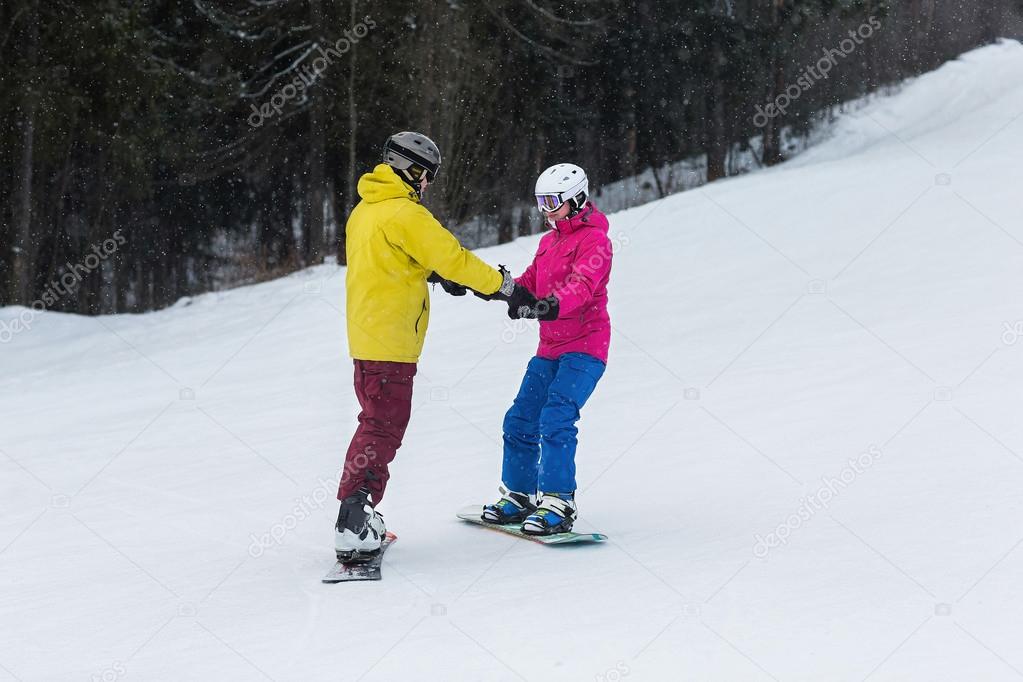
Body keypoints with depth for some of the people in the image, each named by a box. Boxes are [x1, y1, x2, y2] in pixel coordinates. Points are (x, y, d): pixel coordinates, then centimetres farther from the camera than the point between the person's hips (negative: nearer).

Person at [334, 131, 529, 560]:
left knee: (378, 423, 18)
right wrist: (502, 285, -4)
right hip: (391, 339, -10)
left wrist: (439, 276, 19)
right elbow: (452, 257, -15)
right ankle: (352, 525, -16)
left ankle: (357, 516, 21)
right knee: (383, 428, -10)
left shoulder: (365, 210, 14)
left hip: (367, 334, 10)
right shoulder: (405, 214, -15)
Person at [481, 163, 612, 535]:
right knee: (521, 420, 9)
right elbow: (531, 282, 12)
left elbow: (582, 284, -26)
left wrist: (551, 305, -44)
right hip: (550, 348, 9)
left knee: (555, 420, -20)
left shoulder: (594, 239, -9)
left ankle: (558, 504, -18)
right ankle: (518, 497, 22)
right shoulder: (548, 241, 19)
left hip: (583, 346, -9)